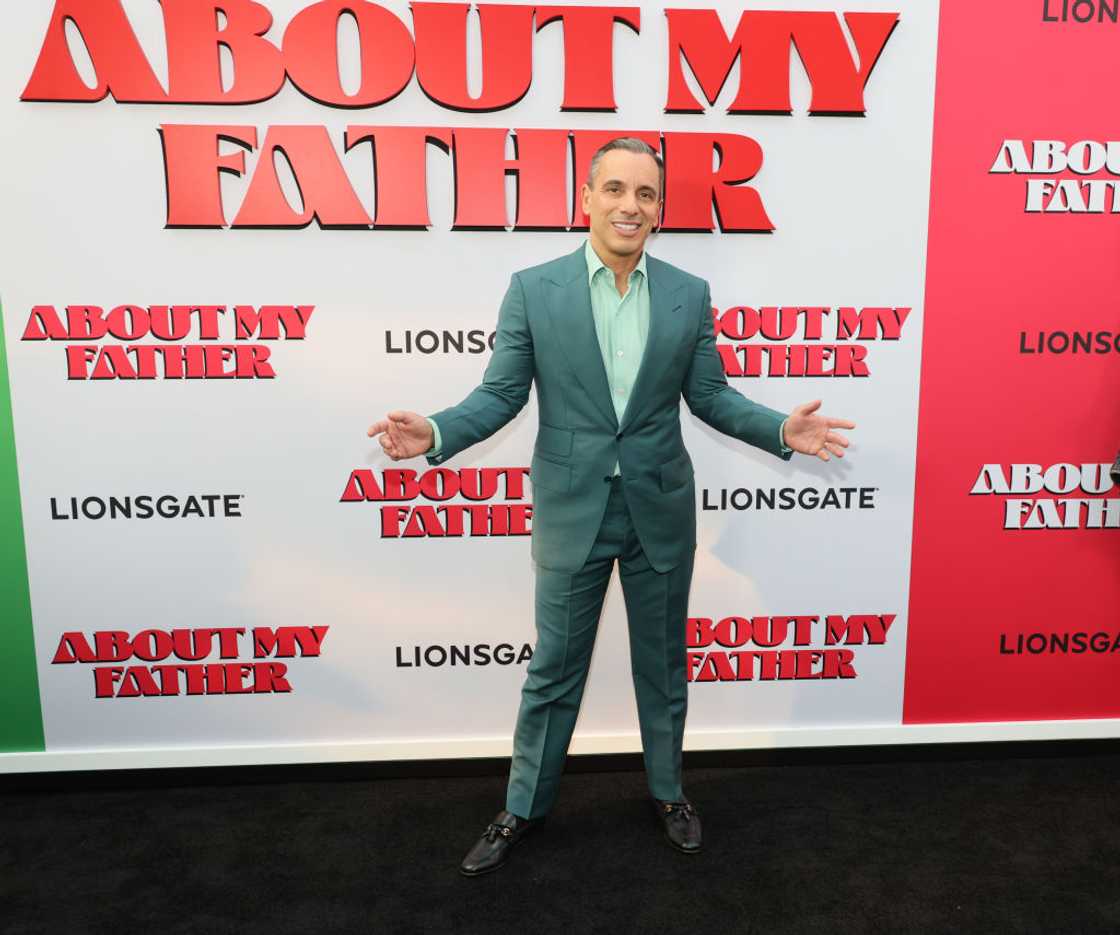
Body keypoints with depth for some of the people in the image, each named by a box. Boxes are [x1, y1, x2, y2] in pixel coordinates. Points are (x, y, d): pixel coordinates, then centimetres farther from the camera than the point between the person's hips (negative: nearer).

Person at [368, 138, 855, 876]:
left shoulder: (690, 294, 0)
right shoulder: (533, 289, -6)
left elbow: (710, 396, 4)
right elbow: (501, 393, -5)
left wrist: (781, 429, -11)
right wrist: (437, 433, -22)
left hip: (661, 511, 2)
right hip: (572, 510, -1)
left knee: (663, 662, 17)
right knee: (553, 667, 12)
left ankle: (668, 790, 42)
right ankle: (524, 808, 33)